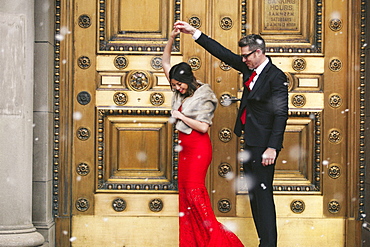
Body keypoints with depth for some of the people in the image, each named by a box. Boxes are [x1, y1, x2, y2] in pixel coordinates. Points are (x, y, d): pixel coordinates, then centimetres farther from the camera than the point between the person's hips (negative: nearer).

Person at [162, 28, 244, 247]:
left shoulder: (203, 96, -11)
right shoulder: (181, 93, 9)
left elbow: (203, 127, -17)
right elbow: (165, 62, 13)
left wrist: (181, 116, -11)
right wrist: (171, 38, 3)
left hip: (199, 148, -8)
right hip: (186, 147, 8)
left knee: (194, 189, -16)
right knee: (184, 190, 5)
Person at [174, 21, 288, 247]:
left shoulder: (276, 77, -14)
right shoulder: (249, 68, 9)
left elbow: (281, 114, -17)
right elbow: (223, 53, 15)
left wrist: (272, 147, -21)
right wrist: (194, 32, 13)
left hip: (263, 145, -9)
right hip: (250, 143, 9)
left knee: (263, 194, -8)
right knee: (254, 194, 12)